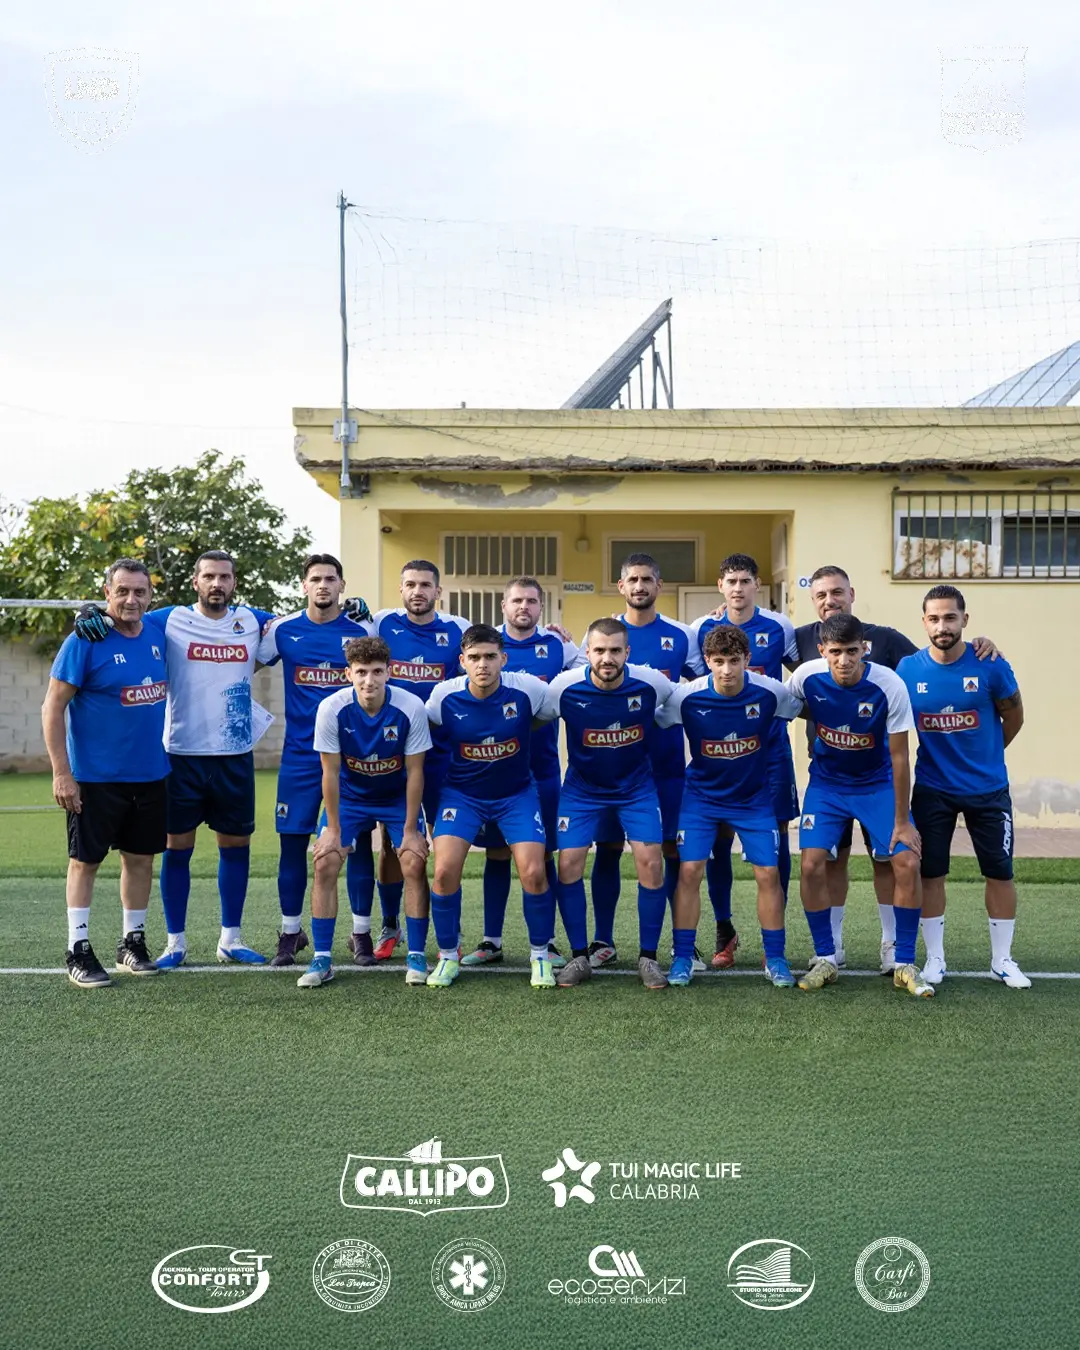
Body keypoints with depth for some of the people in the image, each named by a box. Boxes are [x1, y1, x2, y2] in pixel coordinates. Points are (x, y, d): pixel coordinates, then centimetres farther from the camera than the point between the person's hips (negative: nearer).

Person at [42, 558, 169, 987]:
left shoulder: (158, 634, 4)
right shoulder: (84, 641, -12)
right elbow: (53, 707, -10)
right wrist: (61, 773, -15)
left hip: (151, 774, 5)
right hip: (95, 776, -5)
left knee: (141, 857, 11)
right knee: (86, 859, 3)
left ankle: (132, 943, 24)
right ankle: (78, 951, 12)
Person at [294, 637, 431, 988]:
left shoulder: (411, 708, -24)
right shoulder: (331, 709, -23)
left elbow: (414, 772, -15)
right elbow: (330, 773, -15)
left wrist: (410, 830, -13)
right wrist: (333, 829, -12)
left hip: (399, 797, -1)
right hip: (349, 796, 1)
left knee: (414, 865, -14)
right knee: (324, 864, -11)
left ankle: (416, 956, 1)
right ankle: (322, 959, -1)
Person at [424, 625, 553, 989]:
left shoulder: (527, 689, -19)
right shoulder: (444, 695, -15)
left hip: (516, 793, -1)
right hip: (462, 792, 1)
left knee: (533, 873, -14)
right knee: (445, 871, -15)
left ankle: (540, 956, 11)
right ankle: (448, 957, 8)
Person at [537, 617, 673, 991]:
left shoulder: (651, 683, -20)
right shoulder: (565, 686, -21)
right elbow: (535, 722, -2)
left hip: (636, 786, 0)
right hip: (582, 788, 0)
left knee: (650, 862, -12)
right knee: (569, 864, -8)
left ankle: (648, 957, 6)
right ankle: (579, 957, 9)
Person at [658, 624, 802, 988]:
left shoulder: (770, 692, -18)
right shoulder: (686, 696, -20)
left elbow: (802, 710, 3)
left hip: (755, 797, 1)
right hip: (701, 796, 0)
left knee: (768, 873, -3)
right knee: (689, 871, -9)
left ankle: (775, 959, 13)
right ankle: (683, 958, 4)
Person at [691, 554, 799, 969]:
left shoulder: (779, 627, -1)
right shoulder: (701, 629, 0)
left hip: (770, 748, 0)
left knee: (776, 834, 1)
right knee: (718, 837, 2)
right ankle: (724, 932, 17)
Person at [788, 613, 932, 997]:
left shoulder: (889, 686, -24)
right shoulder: (806, 677, -20)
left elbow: (899, 757, -17)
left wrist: (901, 820, -13)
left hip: (878, 784, -1)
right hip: (827, 782, 1)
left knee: (907, 862, -13)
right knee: (812, 864, -11)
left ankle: (905, 965, 2)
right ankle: (825, 961, 6)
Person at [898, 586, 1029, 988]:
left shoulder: (990, 665, -13)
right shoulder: (908, 669, -10)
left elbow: (1013, 717, 4)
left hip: (988, 788, 0)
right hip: (932, 790, 0)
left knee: (999, 873, 6)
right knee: (930, 874, 5)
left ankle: (1002, 960, 22)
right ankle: (934, 959, 19)